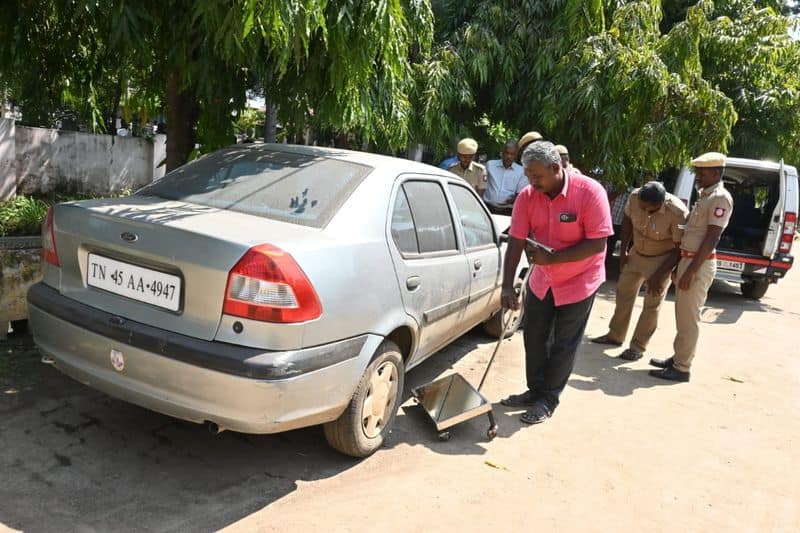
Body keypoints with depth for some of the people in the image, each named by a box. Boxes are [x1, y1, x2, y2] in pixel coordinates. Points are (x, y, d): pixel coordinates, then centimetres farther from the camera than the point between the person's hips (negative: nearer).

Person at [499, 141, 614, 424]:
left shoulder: (590, 192, -25)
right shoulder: (527, 197, -13)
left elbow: (597, 244, -25)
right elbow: (516, 242, -13)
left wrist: (552, 258, -30)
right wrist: (507, 286, -19)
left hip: (578, 281, -4)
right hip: (542, 280, 5)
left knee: (563, 345, 7)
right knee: (534, 337, 13)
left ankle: (548, 400, 23)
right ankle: (535, 390, 32)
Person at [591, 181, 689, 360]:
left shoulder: (677, 213, -32)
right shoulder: (635, 197, -20)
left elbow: (680, 248, -23)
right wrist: (623, 251, 3)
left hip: (661, 259, -5)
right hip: (637, 253, 6)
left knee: (652, 304, -1)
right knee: (624, 291, 14)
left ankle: (638, 347, 10)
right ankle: (615, 335, 30)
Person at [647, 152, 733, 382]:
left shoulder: (720, 198, -14)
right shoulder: (705, 195, 16)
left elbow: (712, 238, -20)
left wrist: (691, 271, -22)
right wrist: (681, 264, 19)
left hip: (699, 264, -9)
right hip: (687, 259, 10)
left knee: (689, 318, -3)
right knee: (682, 315, 16)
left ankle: (682, 368, 4)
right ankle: (677, 358, 26)